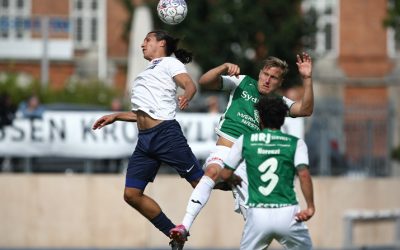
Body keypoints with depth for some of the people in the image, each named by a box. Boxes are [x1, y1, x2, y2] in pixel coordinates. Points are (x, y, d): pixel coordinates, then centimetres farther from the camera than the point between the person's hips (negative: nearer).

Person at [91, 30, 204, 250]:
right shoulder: (147, 72, 28)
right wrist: (115, 116, 32)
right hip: (145, 140, 9)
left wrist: (186, 97, -36)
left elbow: (190, 85, -14)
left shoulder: (169, 63, 4)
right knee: (131, 194, -1)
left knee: (201, 182, -12)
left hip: (166, 133, -9)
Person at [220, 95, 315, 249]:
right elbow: (303, 174, -11)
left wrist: (234, 179, 35)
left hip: (258, 215, 1)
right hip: (287, 214, -1)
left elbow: (225, 175, 13)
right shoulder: (295, 143, 5)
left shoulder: (245, 141, 8)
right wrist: (310, 206, -7)